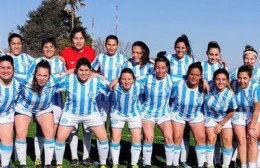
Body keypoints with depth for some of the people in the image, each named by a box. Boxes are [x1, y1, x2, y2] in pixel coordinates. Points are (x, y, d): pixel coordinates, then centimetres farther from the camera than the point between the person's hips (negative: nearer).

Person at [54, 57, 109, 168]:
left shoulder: (97, 81, -18)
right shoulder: (68, 80, -21)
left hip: (91, 113, 1)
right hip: (71, 113, -1)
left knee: (103, 137, -5)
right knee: (60, 137, -7)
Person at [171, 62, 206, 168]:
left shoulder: (203, 87, -22)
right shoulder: (178, 85, -27)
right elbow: (171, 99, -8)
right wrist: (173, 110, 3)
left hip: (196, 115, 2)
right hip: (178, 114, -2)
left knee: (201, 138, -4)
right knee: (177, 138, -7)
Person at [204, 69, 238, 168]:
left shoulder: (231, 95, -29)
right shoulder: (209, 87, -28)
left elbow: (231, 112, -13)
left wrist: (221, 124, -8)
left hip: (225, 118, 0)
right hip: (210, 116, 0)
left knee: (227, 141, -6)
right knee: (211, 139, -7)